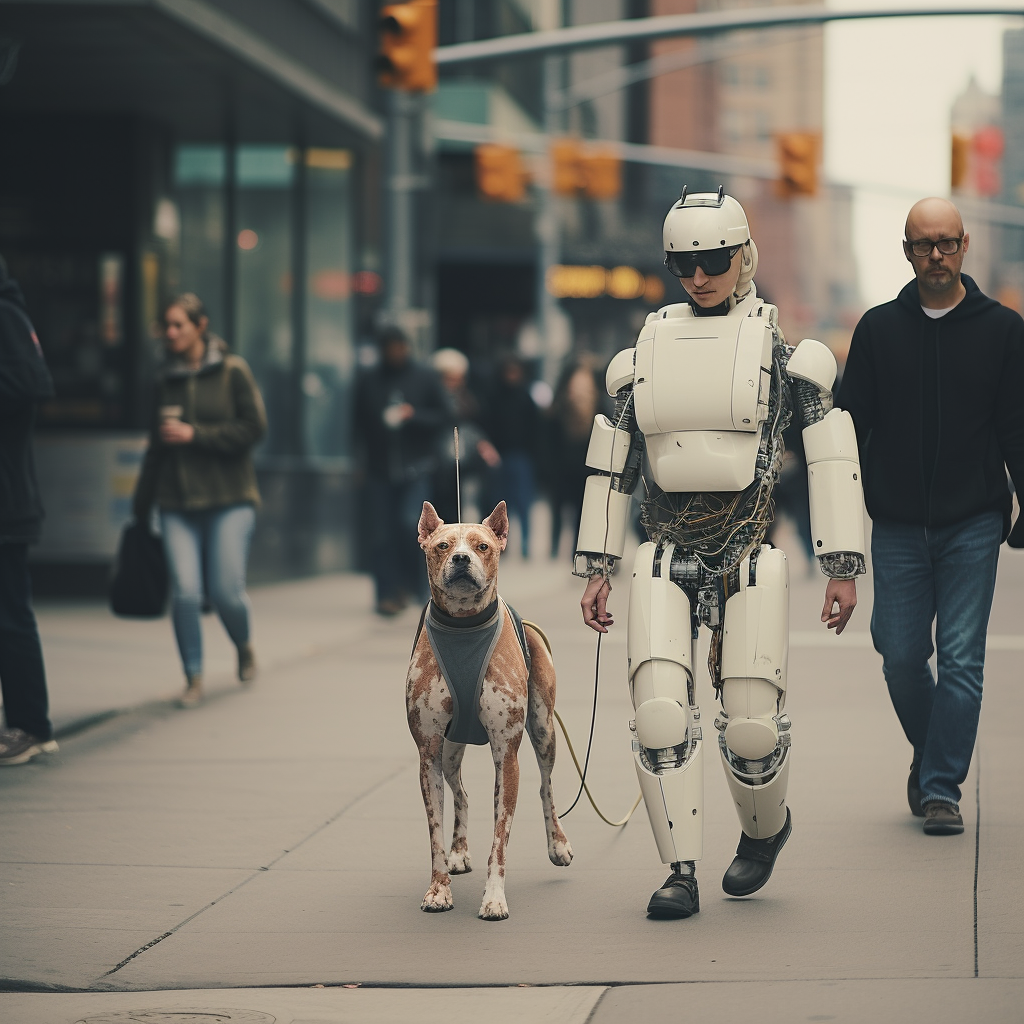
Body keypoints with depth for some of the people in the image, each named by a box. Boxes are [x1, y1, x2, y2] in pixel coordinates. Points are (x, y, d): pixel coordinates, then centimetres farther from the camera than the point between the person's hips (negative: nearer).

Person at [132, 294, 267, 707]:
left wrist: (195, 435, -12)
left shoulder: (233, 371, -1)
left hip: (229, 501, -3)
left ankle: (244, 646, 24)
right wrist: (141, 505, 20)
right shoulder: (166, 380, 12)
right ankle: (193, 677, 5)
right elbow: (156, 445, 18)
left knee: (226, 592, -9)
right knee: (185, 592, -10)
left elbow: (253, 428, -8)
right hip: (178, 504, 3)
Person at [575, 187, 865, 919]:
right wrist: (598, 571, 14)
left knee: (752, 721, -2)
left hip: (752, 556, -2)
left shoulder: (778, 347, 1)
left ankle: (765, 828, 30)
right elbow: (611, 466, 16)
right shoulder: (648, 351, 10)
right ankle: (680, 876, -4)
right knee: (661, 713, -12)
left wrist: (844, 569, -4)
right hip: (669, 557, 3)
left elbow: (832, 457, 0)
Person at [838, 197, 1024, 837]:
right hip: (897, 526, 2)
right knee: (901, 656, 3)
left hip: (972, 525, -2)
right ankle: (933, 754, 28)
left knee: (961, 659, -5)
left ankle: (942, 788, 1)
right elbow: (852, 423, 7)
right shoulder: (879, 329, 5)